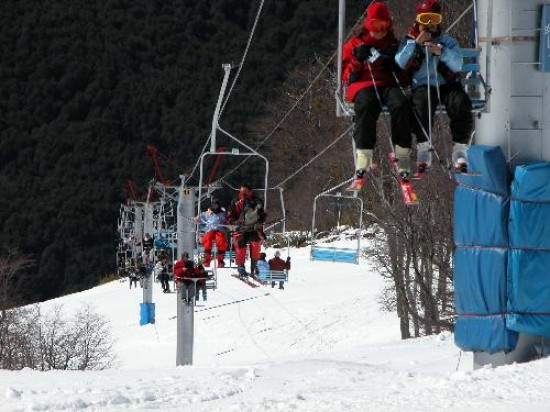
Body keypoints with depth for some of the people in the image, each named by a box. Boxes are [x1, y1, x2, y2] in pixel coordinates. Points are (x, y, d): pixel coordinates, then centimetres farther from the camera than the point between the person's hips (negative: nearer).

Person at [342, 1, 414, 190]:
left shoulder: (395, 45, 25)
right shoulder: (354, 44, 20)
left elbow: (405, 77, 21)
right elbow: (346, 77, 13)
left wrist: (395, 64, 1)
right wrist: (357, 61, -5)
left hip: (389, 84, 2)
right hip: (363, 84, -2)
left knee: (401, 104, -36)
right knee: (366, 105, -39)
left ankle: (402, 159, -37)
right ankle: (362, 165, -48)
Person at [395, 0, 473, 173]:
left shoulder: (447, 41, 14)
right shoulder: (409, 42, 14)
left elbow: (457, 64, -4)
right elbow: (399, 63, -4)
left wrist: (441, 52, -21)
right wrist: (415, 44, -12)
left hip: (446, 84, 1)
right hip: (422, 86, -1)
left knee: (461, 104, -30)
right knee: (423, 103, -36)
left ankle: (459, 151, -23)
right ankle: (424, 149, -32)